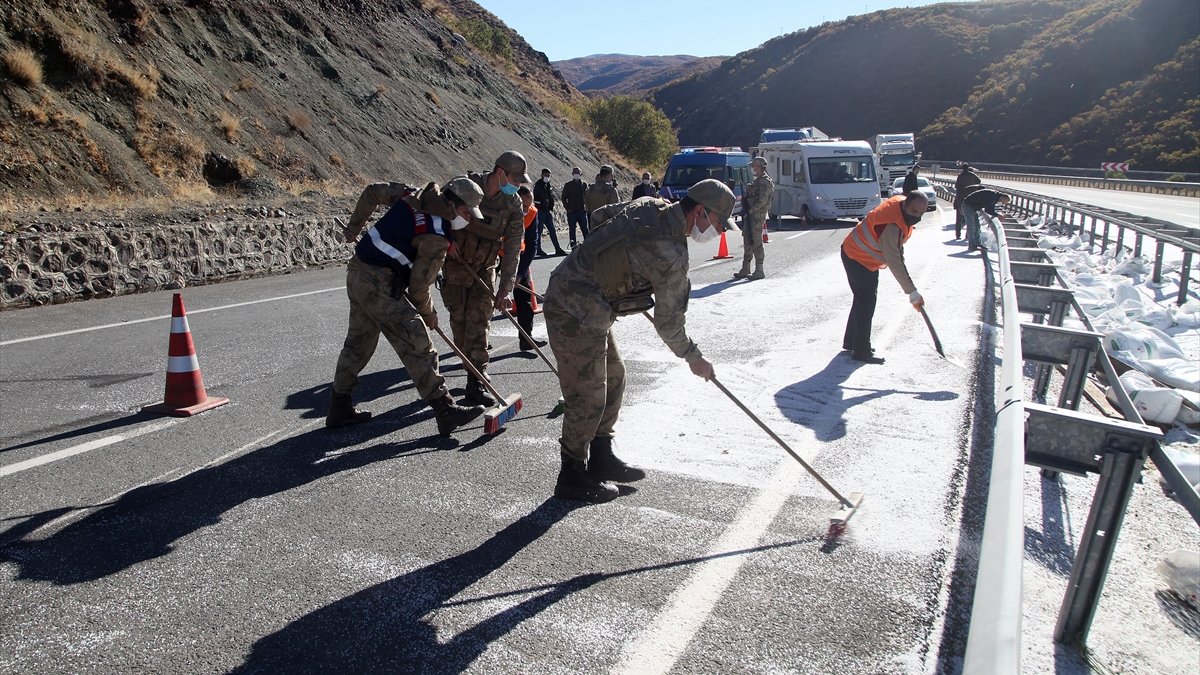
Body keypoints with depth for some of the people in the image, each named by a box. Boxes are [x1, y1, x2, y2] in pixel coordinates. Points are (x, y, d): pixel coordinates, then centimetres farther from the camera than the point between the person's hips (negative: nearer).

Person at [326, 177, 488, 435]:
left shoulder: (412, 195, 6)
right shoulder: (437, 236, -17)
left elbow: (372, 192, 19)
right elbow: (419, 286, -13)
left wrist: (355, 225, 30)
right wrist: (428, 313, 5)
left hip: (357, 274, 10)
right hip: (380, 286, -10)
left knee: (358, 343, 19)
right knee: (418, 346, -8)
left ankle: (340, 408, 30)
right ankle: (445, 410, -6)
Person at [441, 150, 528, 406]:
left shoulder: (513, 204, -8)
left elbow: (513, 248, -8)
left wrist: (505, 288, -12)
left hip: (485, 268, 1)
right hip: (456, 263, -1)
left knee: (480, 322, -6)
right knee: (460, 318, -2)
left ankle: (476, 383, -3)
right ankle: (474, 370, 14)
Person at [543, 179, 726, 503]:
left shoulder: (649, 206, 3)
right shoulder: (671, 255, -22)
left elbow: (601, 215, 20)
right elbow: (668, 322, -14)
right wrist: (694, 359, 2)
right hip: (576, 315, -10)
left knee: (613, 377, 19)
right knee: (589, 397, -1)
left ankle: (602, 458, 32)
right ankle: (573, 476, 16)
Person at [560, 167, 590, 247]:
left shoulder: (584, 184, 8)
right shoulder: (568, 185, 4)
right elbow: (563, 197, 5)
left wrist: (586, 207, -3)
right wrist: (567, 208, -4)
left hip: (582, 211, 1)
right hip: (571, 211, -1)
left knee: (585, 229, -3)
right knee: (572, 230, 3)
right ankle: (573, 247, 7)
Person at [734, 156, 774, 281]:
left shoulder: (765, 182, -12)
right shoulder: (756, 181, 19)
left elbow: (762, 201, -22)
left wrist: (751, 210, -16)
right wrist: (745, 210, 10)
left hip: (757, 215, -10)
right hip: (750, 215, 10)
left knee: (756, 242, -8)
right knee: (747, 242, 12)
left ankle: (759, 271, -5)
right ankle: (745, 269, 19)